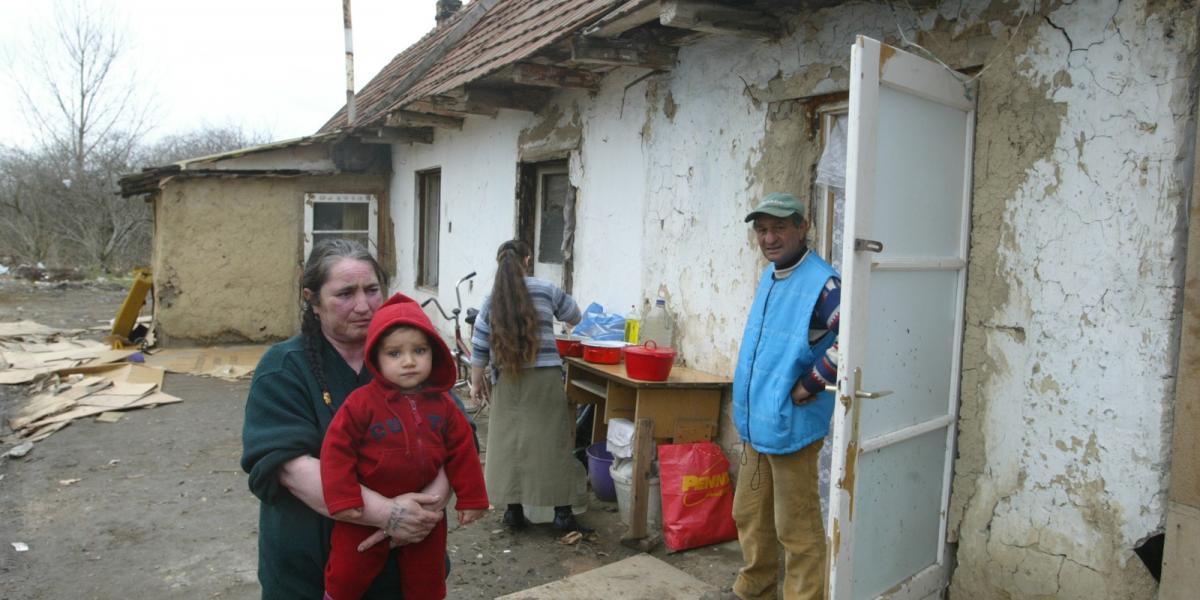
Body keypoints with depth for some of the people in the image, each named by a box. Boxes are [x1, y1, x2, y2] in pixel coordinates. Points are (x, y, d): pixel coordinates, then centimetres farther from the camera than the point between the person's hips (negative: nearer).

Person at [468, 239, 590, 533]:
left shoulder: (492, 299, 4)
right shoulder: (546, 289, 1)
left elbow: (479, 346, 5)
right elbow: (574, 317, 16)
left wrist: (477, 381, 16)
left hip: (509, 380, 2)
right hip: (545, 378, -1)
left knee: (509, 442, 9)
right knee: (552, 441, 3)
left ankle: (514, 510, 14)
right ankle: (562, 514, 7)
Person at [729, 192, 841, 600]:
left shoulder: (821, 282, -19)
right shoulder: (768, 276, 10)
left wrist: (811, 385, -23)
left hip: (791, 427, -9)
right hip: (754, 424, 9)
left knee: (796, 528, 4)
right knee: (749, 516, 21)